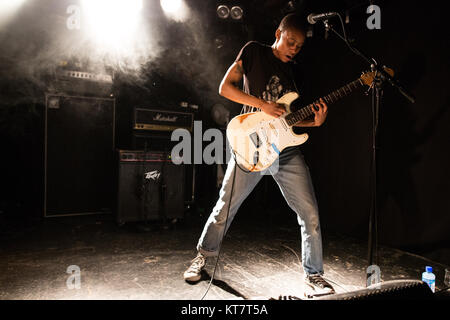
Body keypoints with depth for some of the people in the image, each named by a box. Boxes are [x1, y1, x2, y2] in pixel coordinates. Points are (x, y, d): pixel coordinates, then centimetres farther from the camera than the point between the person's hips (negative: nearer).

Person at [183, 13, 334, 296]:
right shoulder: (255, 51, 4)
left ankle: (314, 273, 21)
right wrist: (263, 105, -15)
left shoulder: (294, 71, 17)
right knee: (225, 207, 6)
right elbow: (225, 87, -5)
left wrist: (315, 121, -1)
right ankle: (202, 257, 30)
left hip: (287, 150, 5)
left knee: (310, 214, 1)